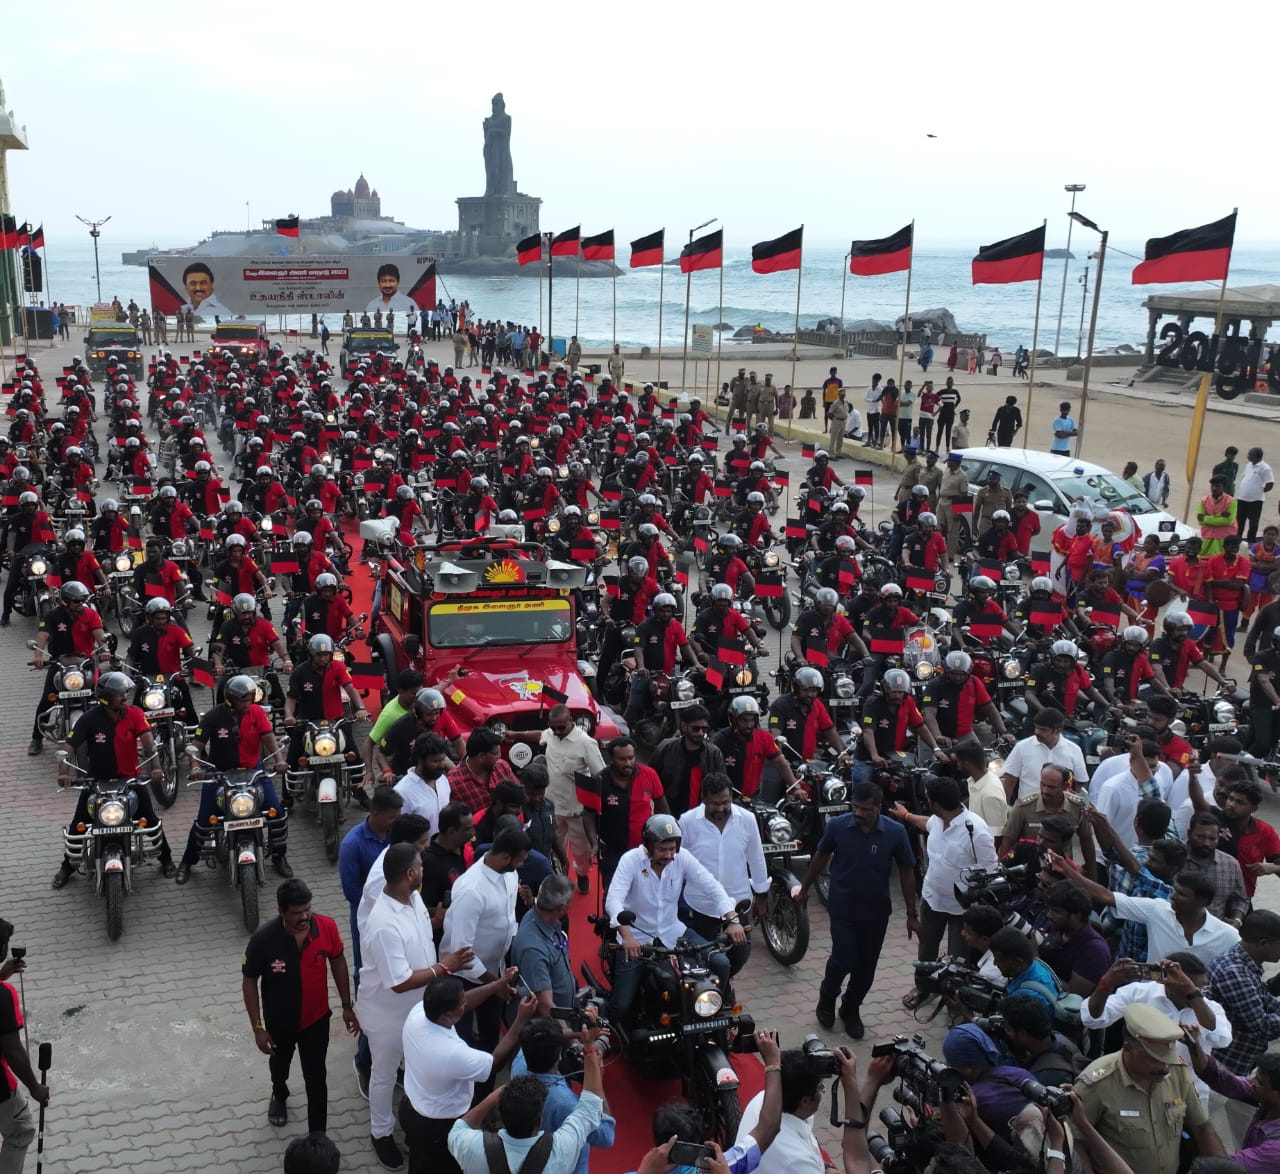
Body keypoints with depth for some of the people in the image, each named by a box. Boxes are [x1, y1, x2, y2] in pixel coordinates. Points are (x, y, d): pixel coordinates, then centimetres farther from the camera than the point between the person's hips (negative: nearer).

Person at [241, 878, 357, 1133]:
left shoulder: (327, 927, -25)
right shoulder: (263, 939, -31)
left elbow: (337, 961, -5)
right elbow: (249, 982, -15)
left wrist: (347, 1006, 0)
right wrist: (257, 1027, -12)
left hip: (316, 1019, 0)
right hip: (279, 1022, 0)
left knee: (316, 1079, 11)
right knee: (280, 1064, 30)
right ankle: (279, 1096, 64)